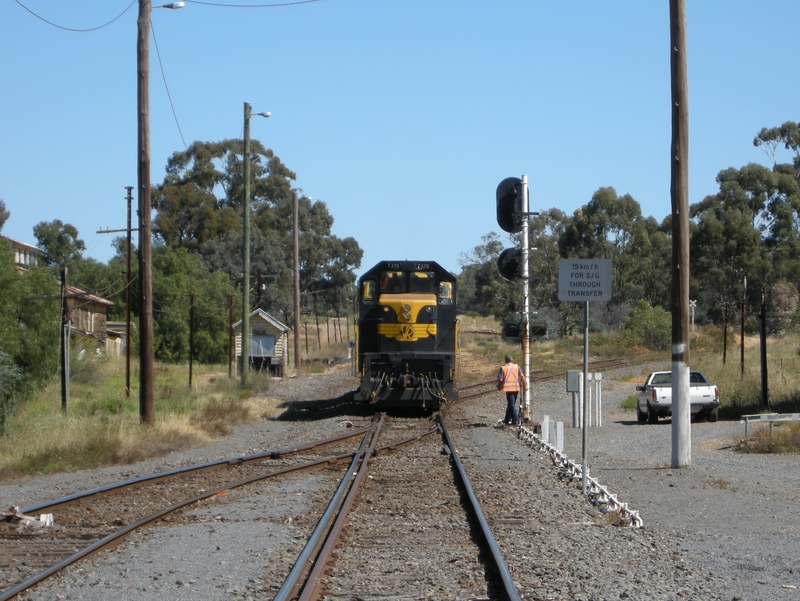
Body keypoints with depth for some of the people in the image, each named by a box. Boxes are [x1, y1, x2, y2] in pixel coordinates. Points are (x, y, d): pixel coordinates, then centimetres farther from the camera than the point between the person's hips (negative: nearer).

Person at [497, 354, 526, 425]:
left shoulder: (503, 368, -3)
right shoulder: (516, 366, 5)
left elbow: (500, 379, -7)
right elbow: (522, 376, -5)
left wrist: (499, 386, 11)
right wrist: (524, 384, 1)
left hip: (508, 388, -4)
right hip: (516, 388, 4)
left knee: (511, 404, -2)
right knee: (511, 404, 17)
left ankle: (516, 420, -12)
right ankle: (507, 420, 27)